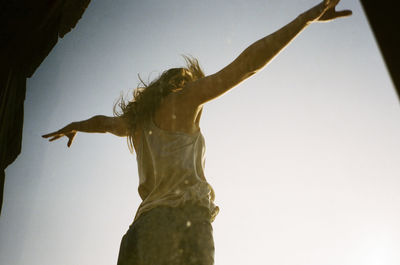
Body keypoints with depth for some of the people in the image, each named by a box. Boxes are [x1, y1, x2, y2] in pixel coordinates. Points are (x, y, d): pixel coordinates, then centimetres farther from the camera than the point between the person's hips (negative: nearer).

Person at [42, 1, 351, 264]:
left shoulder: (137, 122, 31)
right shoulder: (182, 96, 13)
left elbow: (105, 122, 54)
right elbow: (248, 62, 6)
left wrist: (74, 127, 75)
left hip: (148, 222, 8)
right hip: (183, 215, -7)